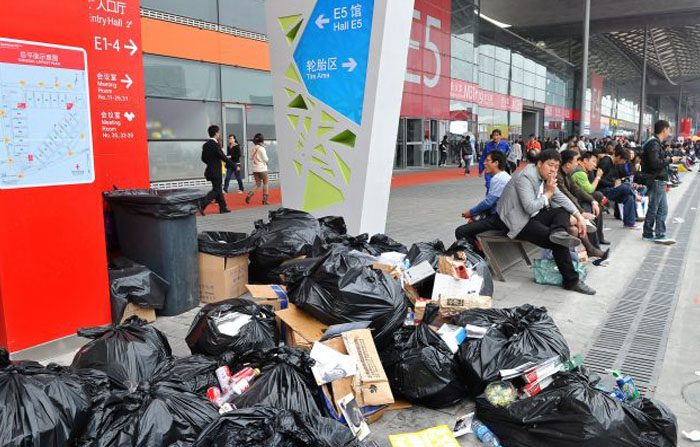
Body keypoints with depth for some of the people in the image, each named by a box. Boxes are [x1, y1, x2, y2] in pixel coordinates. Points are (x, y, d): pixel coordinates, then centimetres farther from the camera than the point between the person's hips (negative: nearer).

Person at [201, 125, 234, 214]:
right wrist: (234, 166, -12)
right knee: (216, 190, -4)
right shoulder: (215, 145, -17)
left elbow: (203, 158, 13)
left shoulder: (206, 144, 8)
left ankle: (223, 208, 22)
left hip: (210, 171, 9)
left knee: (218, 189, 15)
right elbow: (223, 157, -18)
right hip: (216, 172, -9)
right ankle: (202, 206, -15)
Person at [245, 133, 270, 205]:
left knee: (258, 185, 13)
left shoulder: (252, 148, 2)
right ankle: (264, 200, 12)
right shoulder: (261, 148, -13)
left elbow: (250, 157, 6)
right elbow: (265, 159, -12)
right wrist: (267, 159, 9)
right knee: (265, 184, 11)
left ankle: (250, 195, -10)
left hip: (254, 169, 5)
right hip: (262, 169, -5)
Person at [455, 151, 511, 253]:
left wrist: (471, 212, -7)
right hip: (496, 215, 11)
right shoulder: (502, 176, 14)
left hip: (498, 219, -11)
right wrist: (476, 214, 9)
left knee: (460, 231, -16)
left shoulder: (498, 179, -18)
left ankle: (480, 255, -3)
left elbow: (488, 202, -21)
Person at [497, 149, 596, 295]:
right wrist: (548, 193, -14)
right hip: (518, 222, -10)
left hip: (532, 216, 10)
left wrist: (579, 217, 1)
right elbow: (530, 208, -26)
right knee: (558, 243, -19)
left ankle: (558, 232, -27)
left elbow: (562, 198, 10)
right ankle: (571, 281, -10)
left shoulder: (546, 177, 8)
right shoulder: (525, 177, -19)